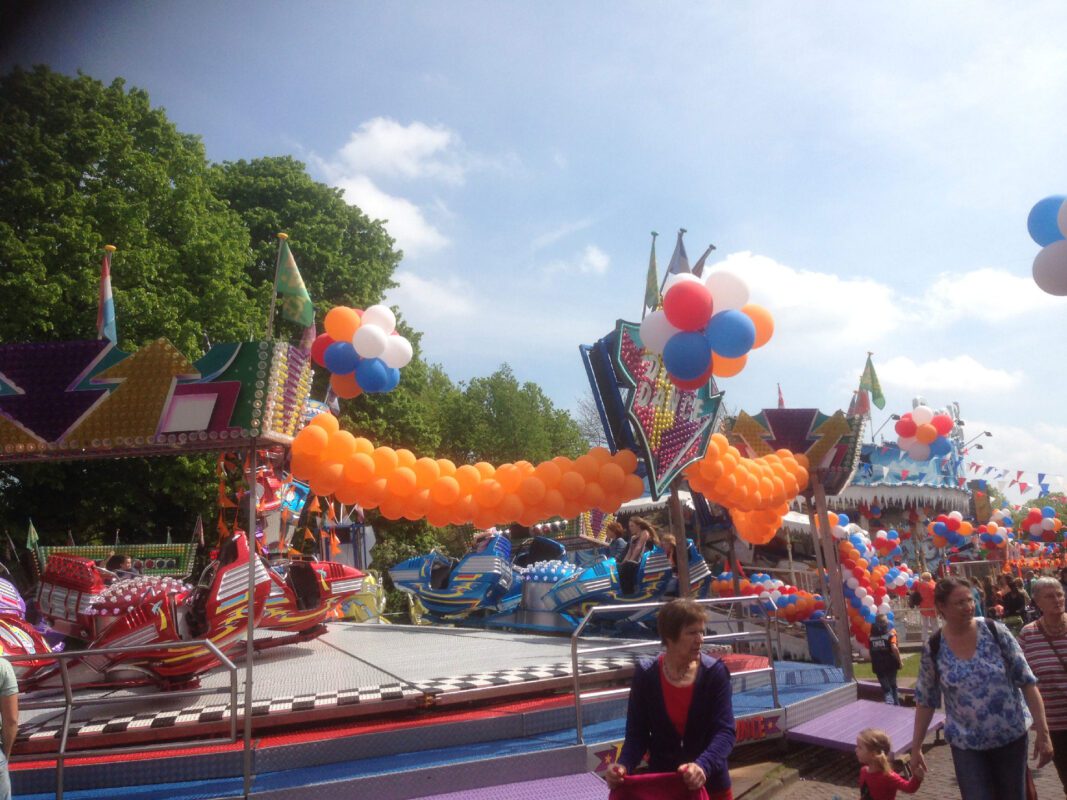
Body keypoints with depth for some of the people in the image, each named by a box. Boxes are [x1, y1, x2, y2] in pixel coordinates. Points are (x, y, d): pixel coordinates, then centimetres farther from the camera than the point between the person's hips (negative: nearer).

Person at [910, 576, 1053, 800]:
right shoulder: (933, 648, -10)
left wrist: (1043, 732, -8)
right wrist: (916, 747, 1)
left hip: (1011, 737, 1)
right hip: (966, 745, -1)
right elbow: (925, 701, -1)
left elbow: (1027, 681, -5)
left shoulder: (995, 631, -10)